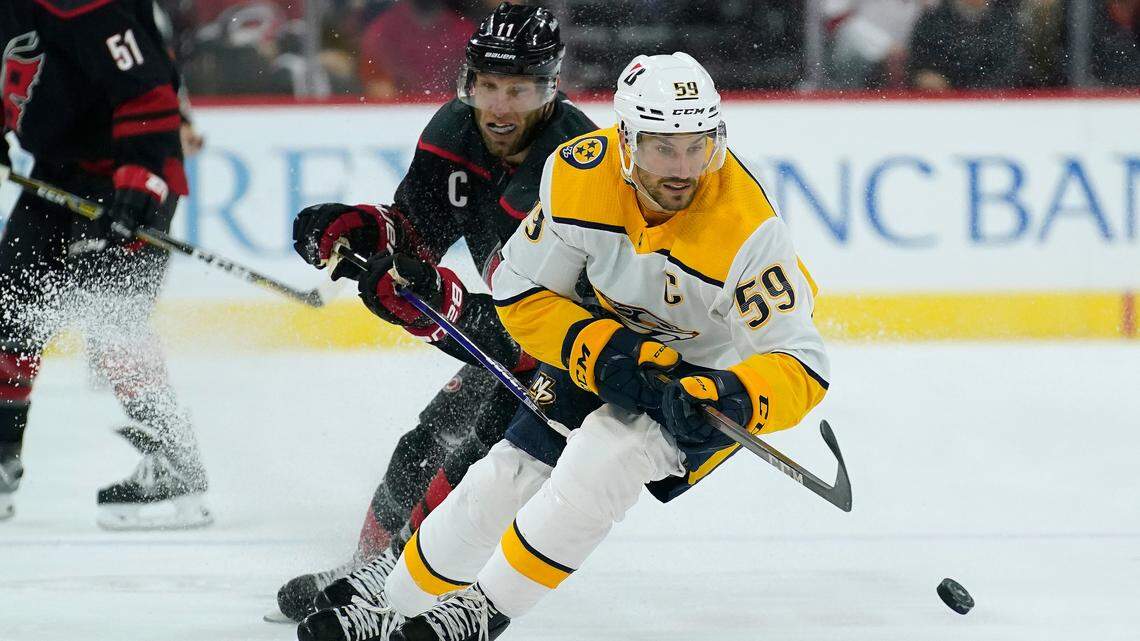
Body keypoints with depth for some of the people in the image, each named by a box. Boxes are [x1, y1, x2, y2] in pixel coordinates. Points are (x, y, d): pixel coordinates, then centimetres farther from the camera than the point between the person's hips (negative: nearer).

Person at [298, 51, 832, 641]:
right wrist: (601, 352, -28)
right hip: (611, 335, 4)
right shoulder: (579, 174, -24)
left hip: (712, 374, -4)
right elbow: (522, 293, -12)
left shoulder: (745, 230, -35)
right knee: (506, 478, 2)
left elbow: (800, 367, -31)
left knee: (605, 454, -28)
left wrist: (731, 397, -51)